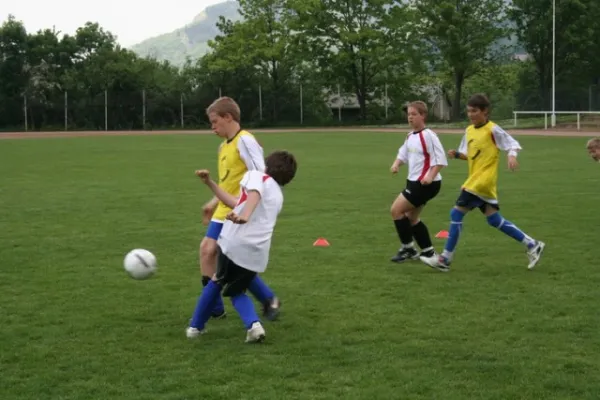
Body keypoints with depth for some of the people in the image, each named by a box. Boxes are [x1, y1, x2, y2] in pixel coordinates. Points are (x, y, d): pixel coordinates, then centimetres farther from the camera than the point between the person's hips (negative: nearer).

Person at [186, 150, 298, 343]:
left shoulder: (256, 175, 9)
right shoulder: (278, 197, 29)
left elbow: (255, 194, -17)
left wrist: (244, 216, -37)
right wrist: (210, 183, 34)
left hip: (234, 242, -5)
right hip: (257, 253, 5)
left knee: (217, 282, 21)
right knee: (236, 291, 22)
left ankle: (196, 326, 29)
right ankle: (253, 325, -4)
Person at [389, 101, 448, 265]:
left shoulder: (428, 135, -16)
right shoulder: (410, 136, 12)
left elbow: (441, 159, -18)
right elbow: (403, 154, 18)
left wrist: (430, 176, -26)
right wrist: (396, 164, -3)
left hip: (425, 183, -10)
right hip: (414, 181, 10)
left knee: (396, 210, -9)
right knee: (412, 217, 15)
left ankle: (408, 248, 2)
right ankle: (429, 252, 21)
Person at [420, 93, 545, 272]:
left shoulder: (492, 129, -9)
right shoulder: (469, 130, 14)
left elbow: (513, 144, -7)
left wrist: (512, 156, -28)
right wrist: (457, 154, 2)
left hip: (483, 181, -8)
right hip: (475, 181, 8)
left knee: (456, 213, -9)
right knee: (494, 220, 9)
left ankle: (445, 260, -3)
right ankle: (532, 245, 17)